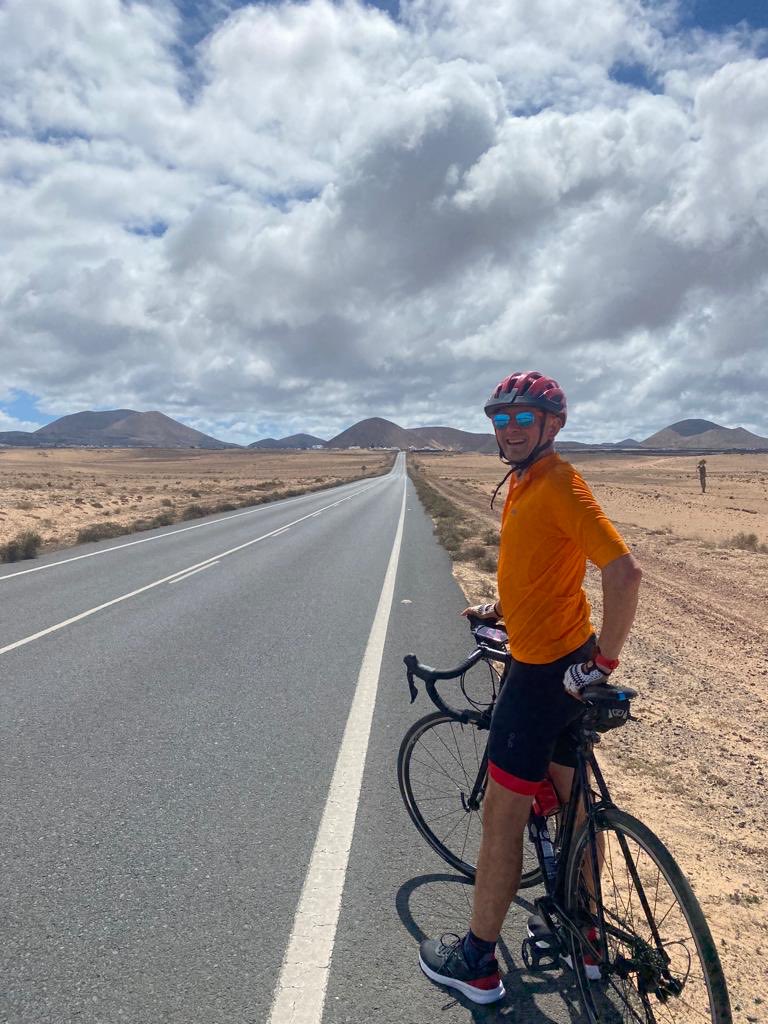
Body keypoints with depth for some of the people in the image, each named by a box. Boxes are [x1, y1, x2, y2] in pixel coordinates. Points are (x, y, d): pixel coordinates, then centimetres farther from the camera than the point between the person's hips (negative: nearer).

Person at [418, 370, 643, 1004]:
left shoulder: (559, 485, -21)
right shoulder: (523, 482, 9)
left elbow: (624, 573, -27)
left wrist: (602, 662, -22)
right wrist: (497, 608, 22)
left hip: (547, 667, -10)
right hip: (549, 660, 10)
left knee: (502, 814, 2)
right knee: (573, 799, 20)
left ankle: (478, 963, 19)